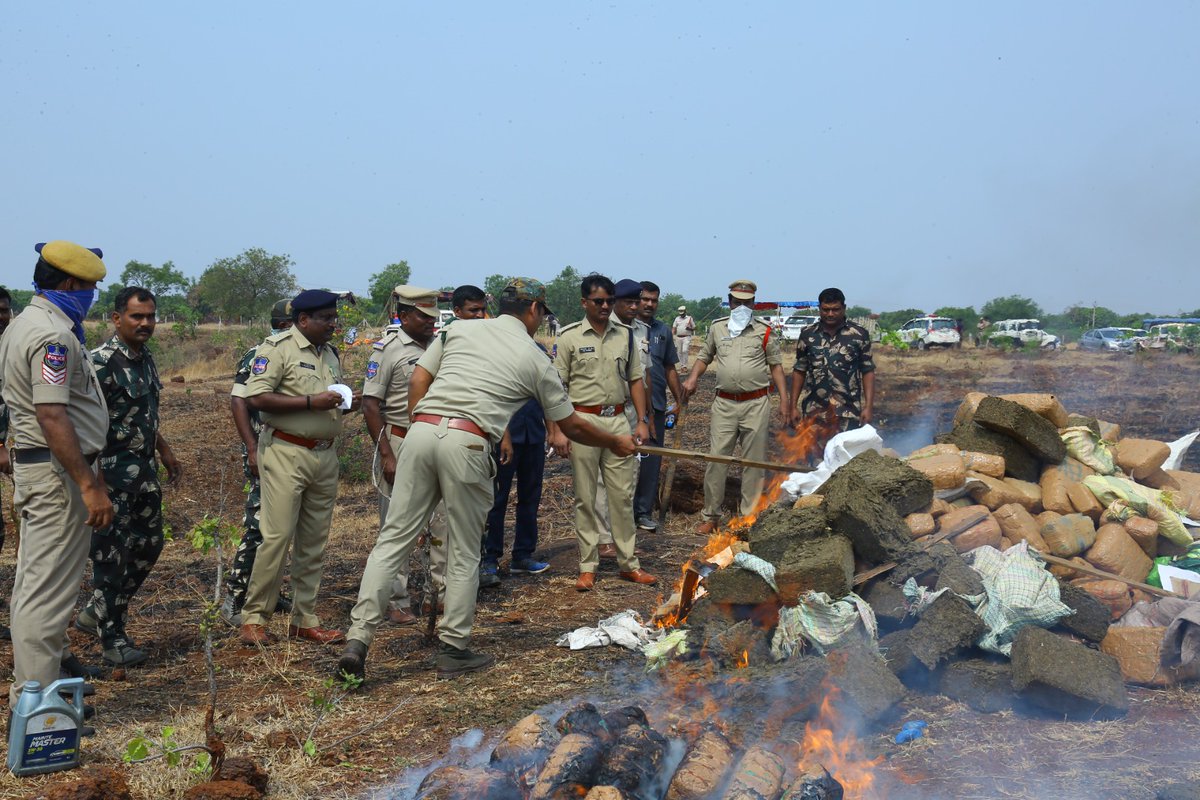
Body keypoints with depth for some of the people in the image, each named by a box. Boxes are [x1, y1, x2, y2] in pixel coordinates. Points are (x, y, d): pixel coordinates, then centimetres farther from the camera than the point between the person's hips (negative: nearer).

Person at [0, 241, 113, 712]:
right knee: (50, 586, -7)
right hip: (58, 470, -11)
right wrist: (90, 485, -28)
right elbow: (52, 416, -27)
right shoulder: (53, 335, -19)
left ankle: (52, 659, 38)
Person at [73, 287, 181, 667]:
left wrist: (164, 450, 23)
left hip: (143, 469, 9)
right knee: (111, 554, 0)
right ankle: (112, 636, 11)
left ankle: (96, 612, 30)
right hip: (112, 472, -9)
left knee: (148, 544, 16)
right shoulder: (101, 362, -17)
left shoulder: (145, 358, 11)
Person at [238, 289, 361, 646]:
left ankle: (305, 619, 17)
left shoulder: (330, 353, 17)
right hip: (286, 452, -7)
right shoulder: (278, 347, -7)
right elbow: (257, 397, -17)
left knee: (314, 542, 9)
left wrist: (348, 403, 4)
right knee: (277, 536, -8)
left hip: (325, 455, 7)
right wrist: (311, 402, -20)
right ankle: (253, 617, 3)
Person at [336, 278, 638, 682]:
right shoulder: (534, 358, 14)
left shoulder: (458, 330, 21)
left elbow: (417, 381, 14)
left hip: (420, 431, 4)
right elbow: (570, 426, 22)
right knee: (464, 554, 10)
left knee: (393, 540, 6)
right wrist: (616, 443, 37)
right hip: (467, 442, -3)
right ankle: (453, 650, 18)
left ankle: (357, 640, 1)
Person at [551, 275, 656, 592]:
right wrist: (557, 429, -10)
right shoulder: (570, 336, -3)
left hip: (617, 420, 3)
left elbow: (634, 380, 13)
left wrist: (641, 421, 6)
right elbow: (557, 386, -4)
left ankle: (628, 563, 16)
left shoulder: (625, 334, 7)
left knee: (623, 494, 6)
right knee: (585, 497, 4)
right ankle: (588, 566, 12)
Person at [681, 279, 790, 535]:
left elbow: (776, 366, 7)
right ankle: (711, 516, 10)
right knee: (716, 459, 0)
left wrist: (784, 400, 1)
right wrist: (693, 378, 1)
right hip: (724, 403, 1)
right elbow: (705, 356, 20)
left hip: (756, 403, -1)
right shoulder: (716, 328, 9)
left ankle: (749, 516, 12)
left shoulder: (764, 331, 3)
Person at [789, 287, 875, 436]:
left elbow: (867, 372, 4)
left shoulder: (859, 335, 3)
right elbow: (799, 371, 12)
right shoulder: (807, 335, 8)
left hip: (848, 413, -1)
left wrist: (868, 407, -4)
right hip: (814, 412, 2)